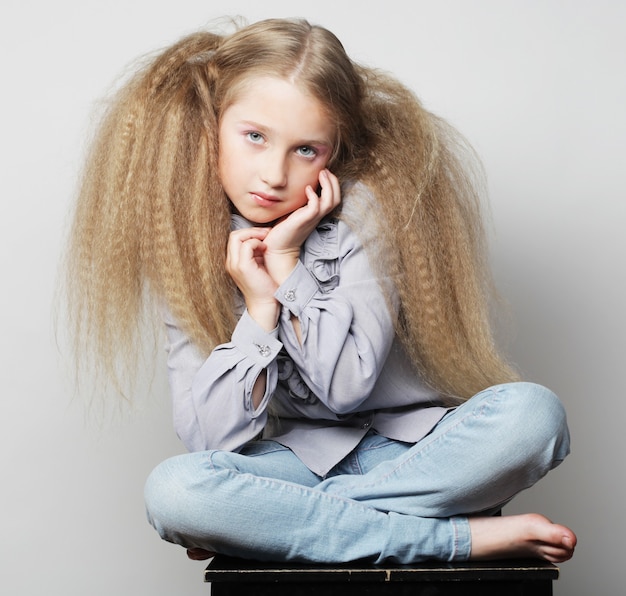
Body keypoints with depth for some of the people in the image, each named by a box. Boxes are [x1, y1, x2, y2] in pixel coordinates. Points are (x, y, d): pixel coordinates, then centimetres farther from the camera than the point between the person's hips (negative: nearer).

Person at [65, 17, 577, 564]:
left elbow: (347, 386, -17)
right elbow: (210, 441, -12)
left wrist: (287, 263, -19)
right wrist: (259, 307, -20)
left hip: (409, 446, 0)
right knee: (172, 491, -30)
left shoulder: (362, 214, -11)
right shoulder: (185, 252, -6)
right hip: (303, 457, 1)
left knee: (533, 413, -30)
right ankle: (466, 537, -25)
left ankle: (284, 518, -21)